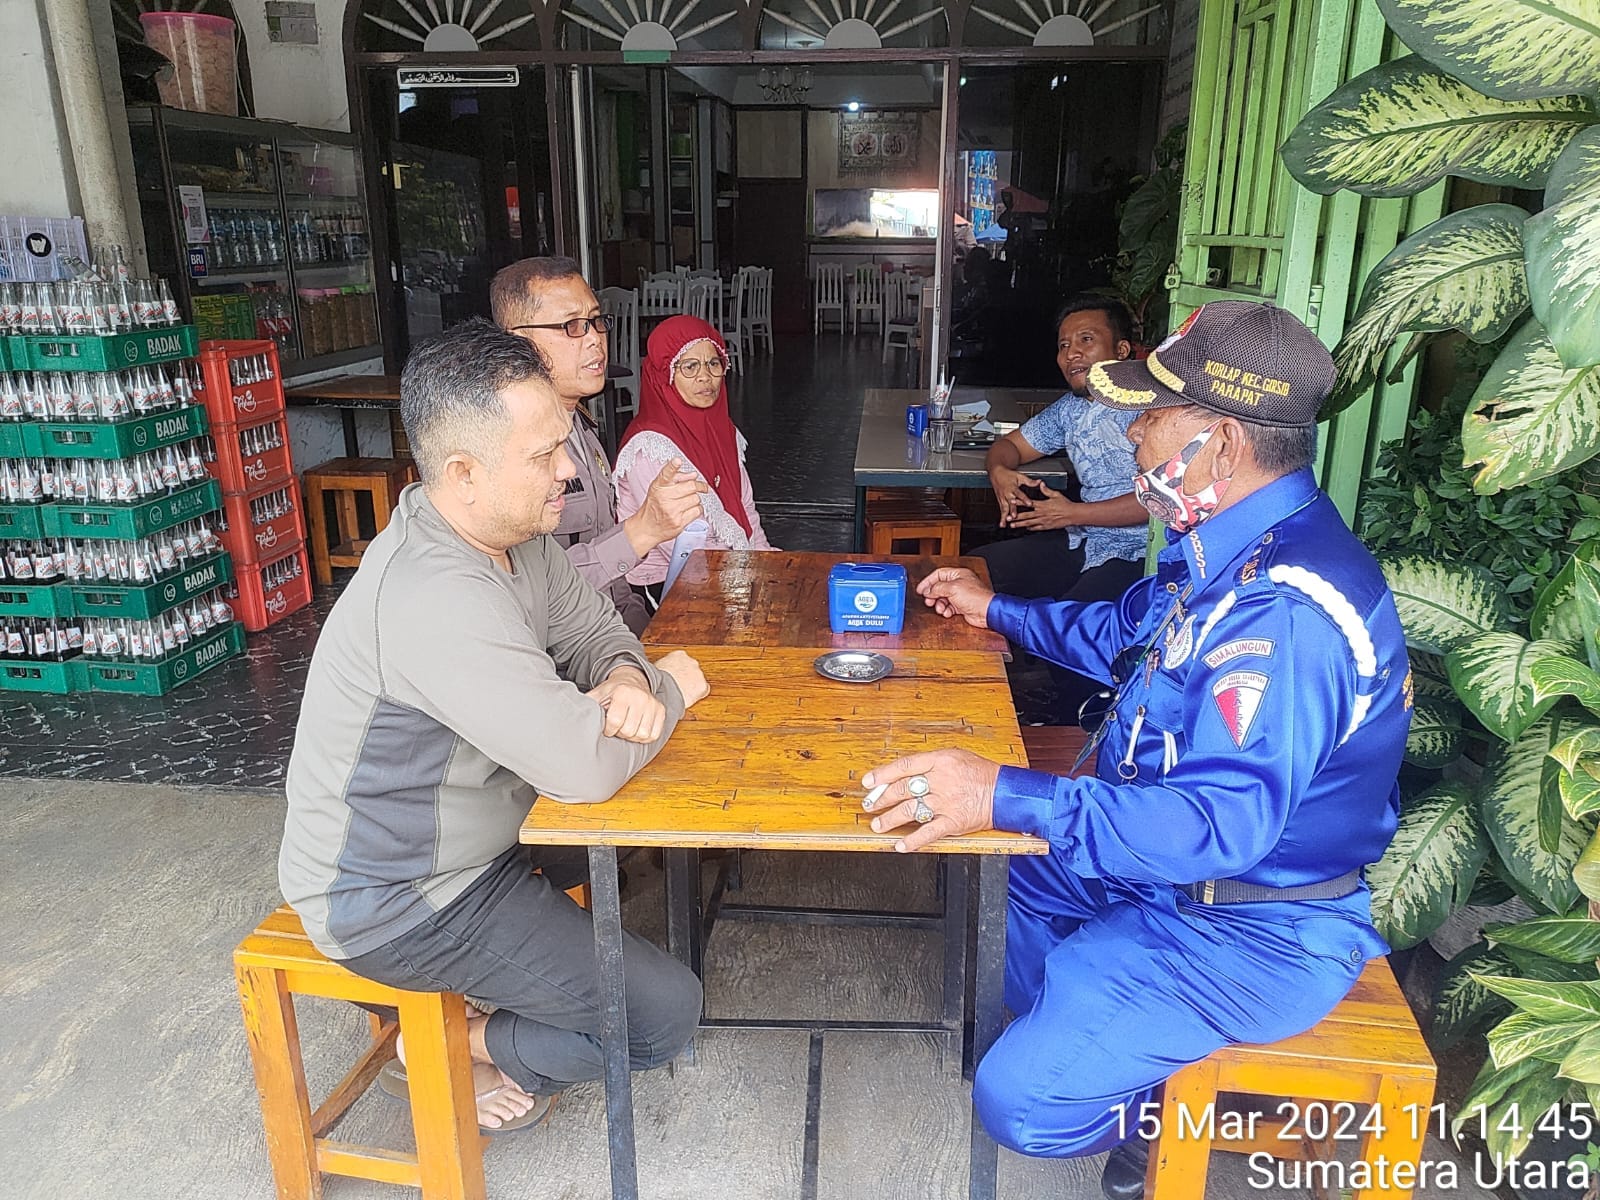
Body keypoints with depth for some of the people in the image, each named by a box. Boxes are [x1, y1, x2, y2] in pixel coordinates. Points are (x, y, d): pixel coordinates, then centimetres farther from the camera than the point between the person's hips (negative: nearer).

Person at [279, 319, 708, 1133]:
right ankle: (452, 1047, 12)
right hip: (392, 900, -9)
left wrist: (627, 682, -18)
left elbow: (593, 629, 6)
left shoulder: (513, 532, -6)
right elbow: (588, 766, -37)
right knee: (666, 1012, -10)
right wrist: (670, 687, -17)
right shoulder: (435, 598, -35)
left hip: (467, 822, 9)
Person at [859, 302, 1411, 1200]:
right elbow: (1131, 631, 20)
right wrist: (997, 611, 27)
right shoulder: (1227, 548, 1)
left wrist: (1006, 796, -42)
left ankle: (1158, 1107, 17)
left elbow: (1221, 822, -37)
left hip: (1255, 927, -10)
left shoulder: (1289, 609, -33)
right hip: (1163, 856, 10)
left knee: (1021, 1101, -15)